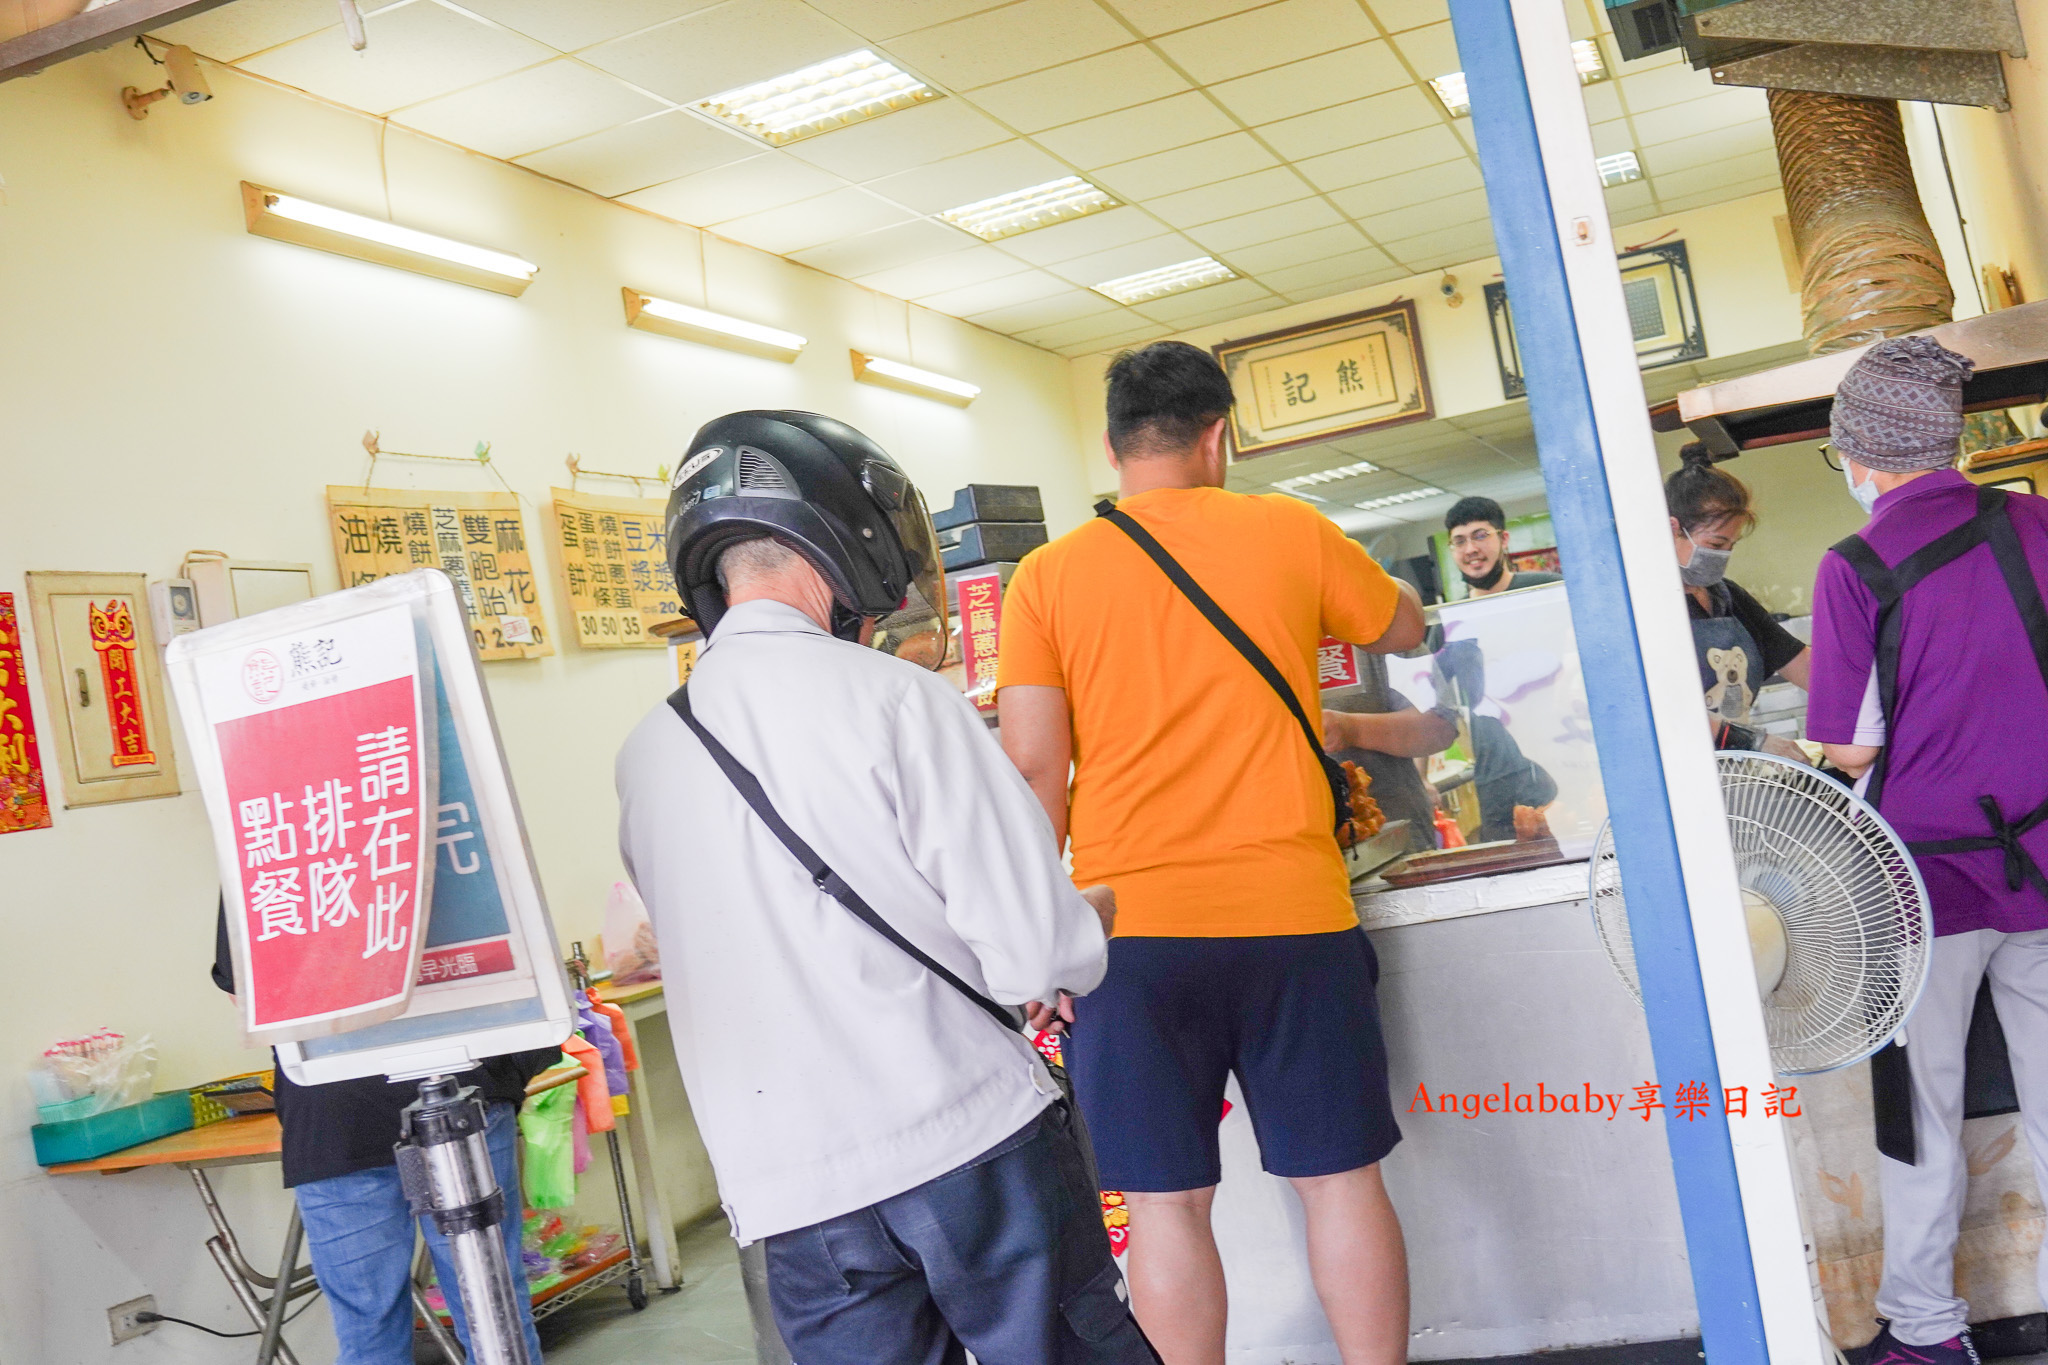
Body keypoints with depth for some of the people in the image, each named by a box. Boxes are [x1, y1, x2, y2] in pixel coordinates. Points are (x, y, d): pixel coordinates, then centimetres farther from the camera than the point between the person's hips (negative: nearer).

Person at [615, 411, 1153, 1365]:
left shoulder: (644, 756, 4)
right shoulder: (895, 697, -12)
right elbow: (1037, 951, -15)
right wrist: (1092, 921, 10)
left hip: (794, 1189, 4)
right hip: (972, 1141, -4)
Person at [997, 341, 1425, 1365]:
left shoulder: (1047, 576, 2)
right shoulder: (1290, 531, 4)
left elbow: (1034, 766, -3)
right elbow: (1404, 629, 22)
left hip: (1133, 924, 0)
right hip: (1292, 913, 1)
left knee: (1166, 1200, 8)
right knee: (1339, 1179, 11)